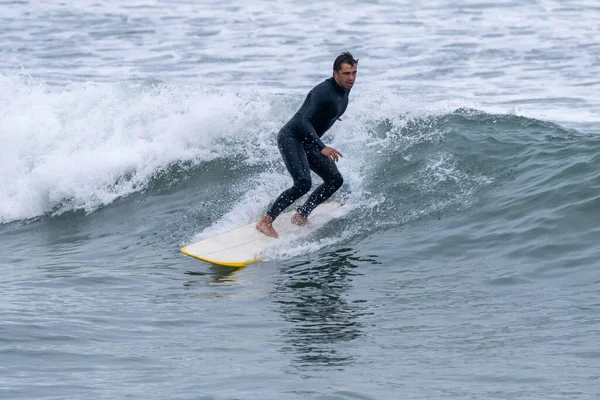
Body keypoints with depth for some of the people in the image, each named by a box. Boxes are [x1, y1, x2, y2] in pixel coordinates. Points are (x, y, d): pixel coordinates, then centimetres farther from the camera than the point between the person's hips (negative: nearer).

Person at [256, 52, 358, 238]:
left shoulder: (345, 90, 4)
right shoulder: (324, 91, -25)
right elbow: (305, 121, -33)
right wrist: (322, 148, -44)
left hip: (308, 143, 10)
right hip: (290, 138, -10)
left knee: (335, 180, 5)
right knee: (303, 183, -25)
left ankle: (301, 215, 16)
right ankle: (266, 221, -20)